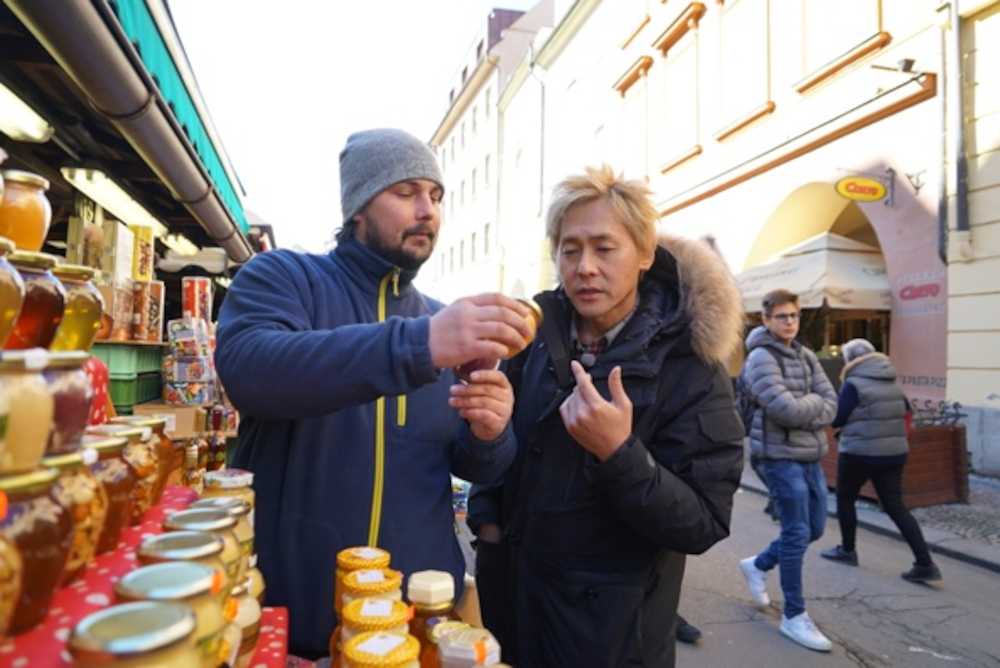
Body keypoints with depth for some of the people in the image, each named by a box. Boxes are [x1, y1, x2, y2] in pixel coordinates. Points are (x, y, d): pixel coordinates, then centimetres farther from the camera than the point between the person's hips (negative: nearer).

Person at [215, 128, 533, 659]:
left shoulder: (444, 320, 4)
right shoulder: (283, 276, -6)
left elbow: (475, 467, 7)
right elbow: (247, 369, -27)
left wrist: (489, 436, -16)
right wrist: (419, 345, -38)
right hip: (287, 605, -3)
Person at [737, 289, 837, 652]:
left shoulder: (807, 356, 11)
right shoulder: (761, 358, -12)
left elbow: (831, 404, 3)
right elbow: (783, 409, -22)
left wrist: (801, 407, -14)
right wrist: (814, 404, -5)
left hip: (810, 454, 8)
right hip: (781, 456, -8)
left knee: (815, 528, 16)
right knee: (797, 533, -2)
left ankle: (758, 565, 37)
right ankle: (794, 616, 13)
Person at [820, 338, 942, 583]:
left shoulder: (854, 384, -13)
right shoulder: (893, 384, 9)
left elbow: (837, 419, -12)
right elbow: (905, 412, 15)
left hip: (860, 453, -6)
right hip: (894, 453, 6)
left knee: (845, 499, 14)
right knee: (895, 507, 8)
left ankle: (847, 550, 25)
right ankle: (925, 564, 2)